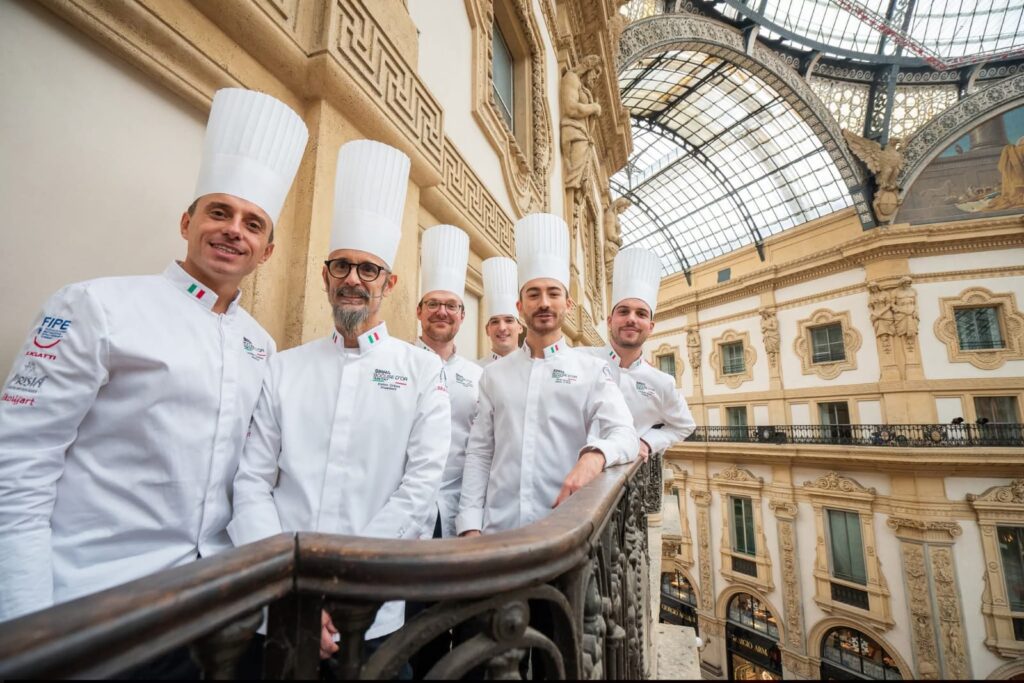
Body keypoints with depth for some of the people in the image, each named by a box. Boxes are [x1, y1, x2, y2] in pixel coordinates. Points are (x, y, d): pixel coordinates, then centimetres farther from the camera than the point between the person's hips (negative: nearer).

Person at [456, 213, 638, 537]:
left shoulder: (593, 371, 0)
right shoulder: (494, 373, 6)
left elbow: (624, 433, -11)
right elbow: (479, 452, 5)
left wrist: (594, 455, -33)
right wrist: (470, 525, -3)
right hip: (499, 528, 2)